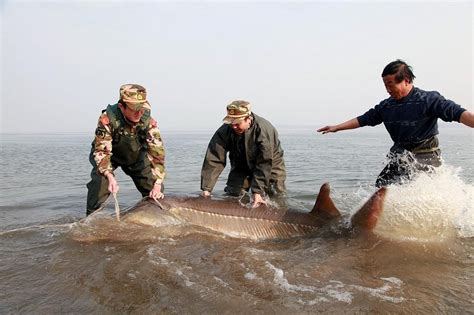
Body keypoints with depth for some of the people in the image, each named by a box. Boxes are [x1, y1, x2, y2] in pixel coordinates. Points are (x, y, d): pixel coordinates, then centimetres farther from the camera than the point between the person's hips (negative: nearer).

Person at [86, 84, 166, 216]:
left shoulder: (148, 122, -30)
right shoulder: (108, 118, -36)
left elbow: (157, 152, -29)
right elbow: (101, 151, -33)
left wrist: (157, 184, -37)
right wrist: (110, 176, -49)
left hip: (136, 155, 2)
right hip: (110, 155, -2)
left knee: (155, 191, -7)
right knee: (100, 182, -27)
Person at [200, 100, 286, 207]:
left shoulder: (264, 130, -35)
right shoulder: (225, 131, -26)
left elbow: (264, 164, -35)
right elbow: (214, 159, -27)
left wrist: (257, 192, -40)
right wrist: (206, 189, -33)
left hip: (271, 165, -2)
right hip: (241, 166, 3)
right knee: (232, 195, -9)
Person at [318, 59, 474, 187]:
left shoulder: (428, 99, -12)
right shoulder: (386, 105, 6)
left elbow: (458, 113, -23)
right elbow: (364, 119, 14)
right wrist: (337, 127, 14)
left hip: (425, 158, -6)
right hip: (400, 156, 6)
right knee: (381, 186, 2)